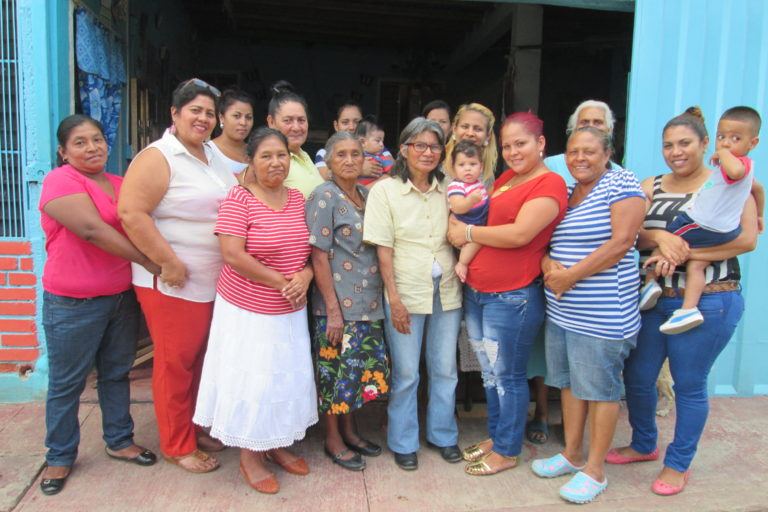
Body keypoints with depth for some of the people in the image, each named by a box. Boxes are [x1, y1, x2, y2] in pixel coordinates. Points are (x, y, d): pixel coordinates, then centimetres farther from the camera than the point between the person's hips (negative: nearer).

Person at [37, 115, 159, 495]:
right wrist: (149, 261, -23)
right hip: (73, 305, -6)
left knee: (117, 372, 16)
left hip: (122, 297, 6)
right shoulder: (60, 181, -12)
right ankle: (59, 457, 25)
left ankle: (119, 441, 32)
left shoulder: (121, 184, 10)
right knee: (67, 382, 8)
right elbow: (92, 229, -24)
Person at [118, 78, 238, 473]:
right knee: (176, 361, 4)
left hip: (216, 280, 7)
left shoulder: (215, 156, 12)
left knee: (201, 358, 16)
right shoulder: (158, 158, -12)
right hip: (173, 282, -7)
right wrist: (168, 263, -21)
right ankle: (177, 445, 20)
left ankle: (195, 428, 34)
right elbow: (131, 211, -21)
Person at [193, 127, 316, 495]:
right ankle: (249, 456, 26)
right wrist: (282, 282, -19)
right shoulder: (239, 198, -14)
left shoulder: (298, 199, 4)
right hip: (247, 309, -6)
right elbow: (233, 256, -21)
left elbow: (312, 248, 8)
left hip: (290, 311, 6)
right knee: (250, 381, 5)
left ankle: (277, 445, 36)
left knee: (287, 378, 15)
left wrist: (305, 276, -13)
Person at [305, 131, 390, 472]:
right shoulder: (324, 197, -10)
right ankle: (333, 439, 24)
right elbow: (319, 255, -13)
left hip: (370, 302, 7)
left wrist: (382, 296, 10)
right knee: (337, 371, 4)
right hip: (338, 304, -7)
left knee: (367, 366, 13)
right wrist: (333, 310, -16)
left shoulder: (367, 195, 10)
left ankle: (349, 429, 33)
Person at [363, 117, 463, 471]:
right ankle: (403, 442, 26)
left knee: (445, 369, 13)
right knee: (405, 373, 7)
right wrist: (394, 299, -12)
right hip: (406, 292, -3)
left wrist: (463, 264, -3)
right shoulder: (385, 190, -4)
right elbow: (383, 248, -8)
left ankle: (442, 434, 33)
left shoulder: (447, 190, 7)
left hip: (447, 291, 4)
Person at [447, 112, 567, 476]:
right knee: (489, 373, 19)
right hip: (476, 292, 8)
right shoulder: (506, 179, 13)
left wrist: (468, 233, -11)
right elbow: (485, 216, 23)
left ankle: (508, 450, 25)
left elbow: (519, 234, -23)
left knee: (508, 376, 7)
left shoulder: (549, 184, -12)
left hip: (511, 298, -8)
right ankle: (495, 436, 37)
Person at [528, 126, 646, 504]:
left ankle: (595, 470, 18)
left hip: (602, 312, -7)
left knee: (600, 388, 4)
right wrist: (549, 267, -9)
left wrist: (571, 275, -17)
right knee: (569, 382, 15)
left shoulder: (622, 183, -7)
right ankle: (572, 454, 31)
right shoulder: (563, 193, 13)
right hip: (560, 309, 7)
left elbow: (620, 243, -17)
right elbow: (543, 242, 13)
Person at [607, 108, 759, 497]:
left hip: (707, 304, -4)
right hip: (652, 299, 5)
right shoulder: (650, 187, 8)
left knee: (689, 385, 6)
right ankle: (644, 445, 37)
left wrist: (684, 252, -21)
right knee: (637, 377, 11)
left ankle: (678, 464, 27)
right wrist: (658, 237, -21)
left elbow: (747, 239, -15)